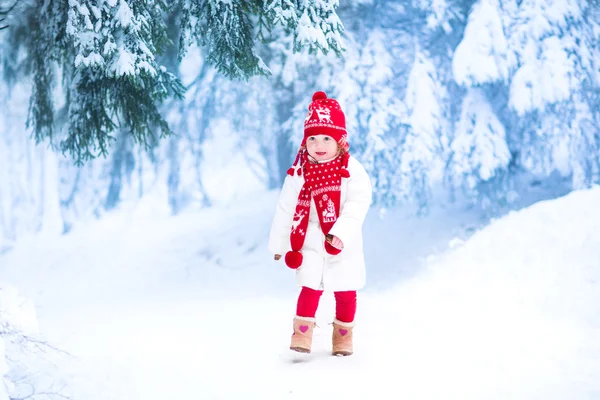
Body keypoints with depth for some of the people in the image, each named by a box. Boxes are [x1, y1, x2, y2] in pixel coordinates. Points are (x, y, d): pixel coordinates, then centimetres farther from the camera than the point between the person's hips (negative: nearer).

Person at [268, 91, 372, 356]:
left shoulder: (351, 170, -11)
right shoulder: (299, 173, -4)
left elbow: (358, 204, -18)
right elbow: (285, 209, 3)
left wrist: (341, 232, -30)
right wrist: (279, 243, 8)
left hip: (343, 247, 0)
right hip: (311, 244, 1)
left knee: (345, 293, 9)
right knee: (311, 288, -7)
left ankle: (343, 337, 25)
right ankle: (301, 335, 0)